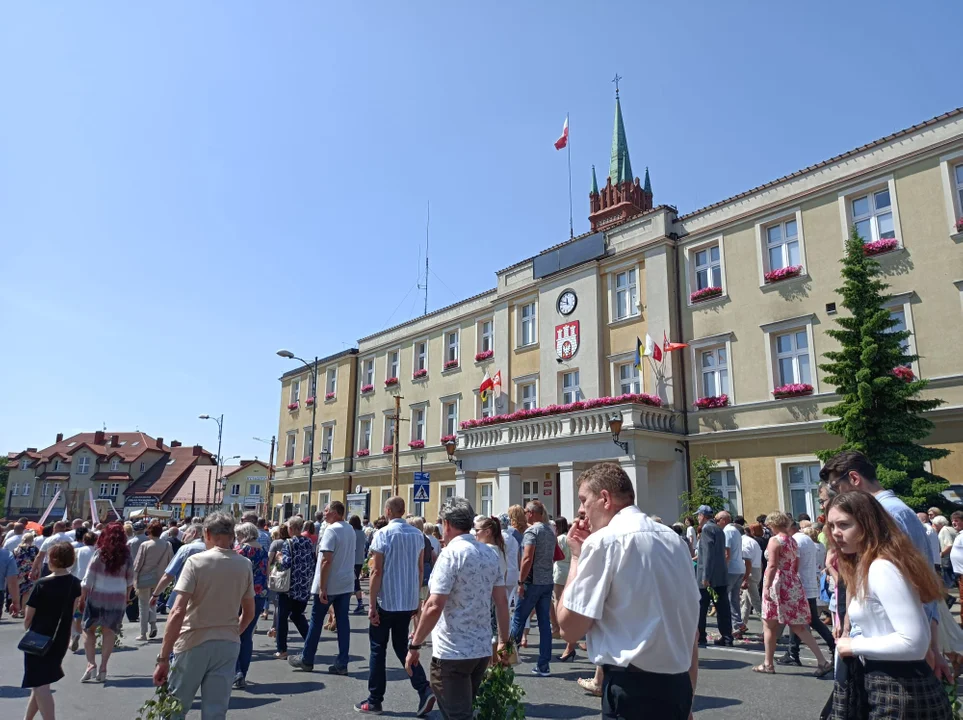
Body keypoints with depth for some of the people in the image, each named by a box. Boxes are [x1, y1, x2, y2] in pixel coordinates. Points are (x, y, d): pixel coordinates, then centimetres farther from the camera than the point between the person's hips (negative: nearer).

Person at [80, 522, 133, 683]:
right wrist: (127, 597, 20)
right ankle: (103, 668, 11)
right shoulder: (126, 555, 0)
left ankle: (91, 664, 2)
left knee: (88, 629, 14)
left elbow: (89, 578, -7)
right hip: (118, 598, 2)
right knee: (109, 632, 9)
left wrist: (82, 598, 2)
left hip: (97, 596, -2)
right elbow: (130, 580, 7)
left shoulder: (100, 553, -8)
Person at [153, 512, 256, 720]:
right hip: (228, 646, 3)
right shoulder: (244, 565, 1)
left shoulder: (196, 561, -12)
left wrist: (163, 657, -14)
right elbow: (249, 613, 9)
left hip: (194, 643, -3)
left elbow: (178, 612, -19)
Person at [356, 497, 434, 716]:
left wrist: (372, 604, -9)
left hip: (386, 601, -5)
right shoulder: (417, 534, 3)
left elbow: (376, 571, -14)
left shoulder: (383, 534, -12)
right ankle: (424, 689, 0)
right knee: (402, 647, 16)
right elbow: (420, 569, 8)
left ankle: (374, 701, 18)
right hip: (409, 601, 5)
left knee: (378, 649, 11)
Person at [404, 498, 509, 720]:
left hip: (452, 652, -7)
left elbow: (434, 606, -22)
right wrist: (504, 642, 17)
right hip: (482, 650, 8)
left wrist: (415, 645, -13)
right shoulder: (490, 554, 5)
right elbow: (501, 603, 9)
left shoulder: (451, 553, -16)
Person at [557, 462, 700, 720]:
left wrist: (576, 556, -4)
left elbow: (569, 627, -12)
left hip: (633, 689, -7)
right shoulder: (675, 540, 9)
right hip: (678, 686, 8)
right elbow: (693, 630, 14)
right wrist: (685, 699, 22)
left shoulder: (604, 540, -14)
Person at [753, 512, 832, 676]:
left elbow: (772, 566, -19)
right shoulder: (793, 541, 13)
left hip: (778, 585, -8)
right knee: (798, 626, 10)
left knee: (769, 625, 4)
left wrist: (767, 587, -19)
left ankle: (768, 664, 11)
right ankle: (823, 660, 3)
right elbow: (796, 566, 16)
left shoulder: (775, 540, -12)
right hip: (793, 585, 8)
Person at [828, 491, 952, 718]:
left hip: (900, 691, -10)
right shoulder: (865, 566, 12)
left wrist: (855, 646, -17)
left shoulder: (881, 568, -21)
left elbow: (914, 642, -26)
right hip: (889, 685, 10)